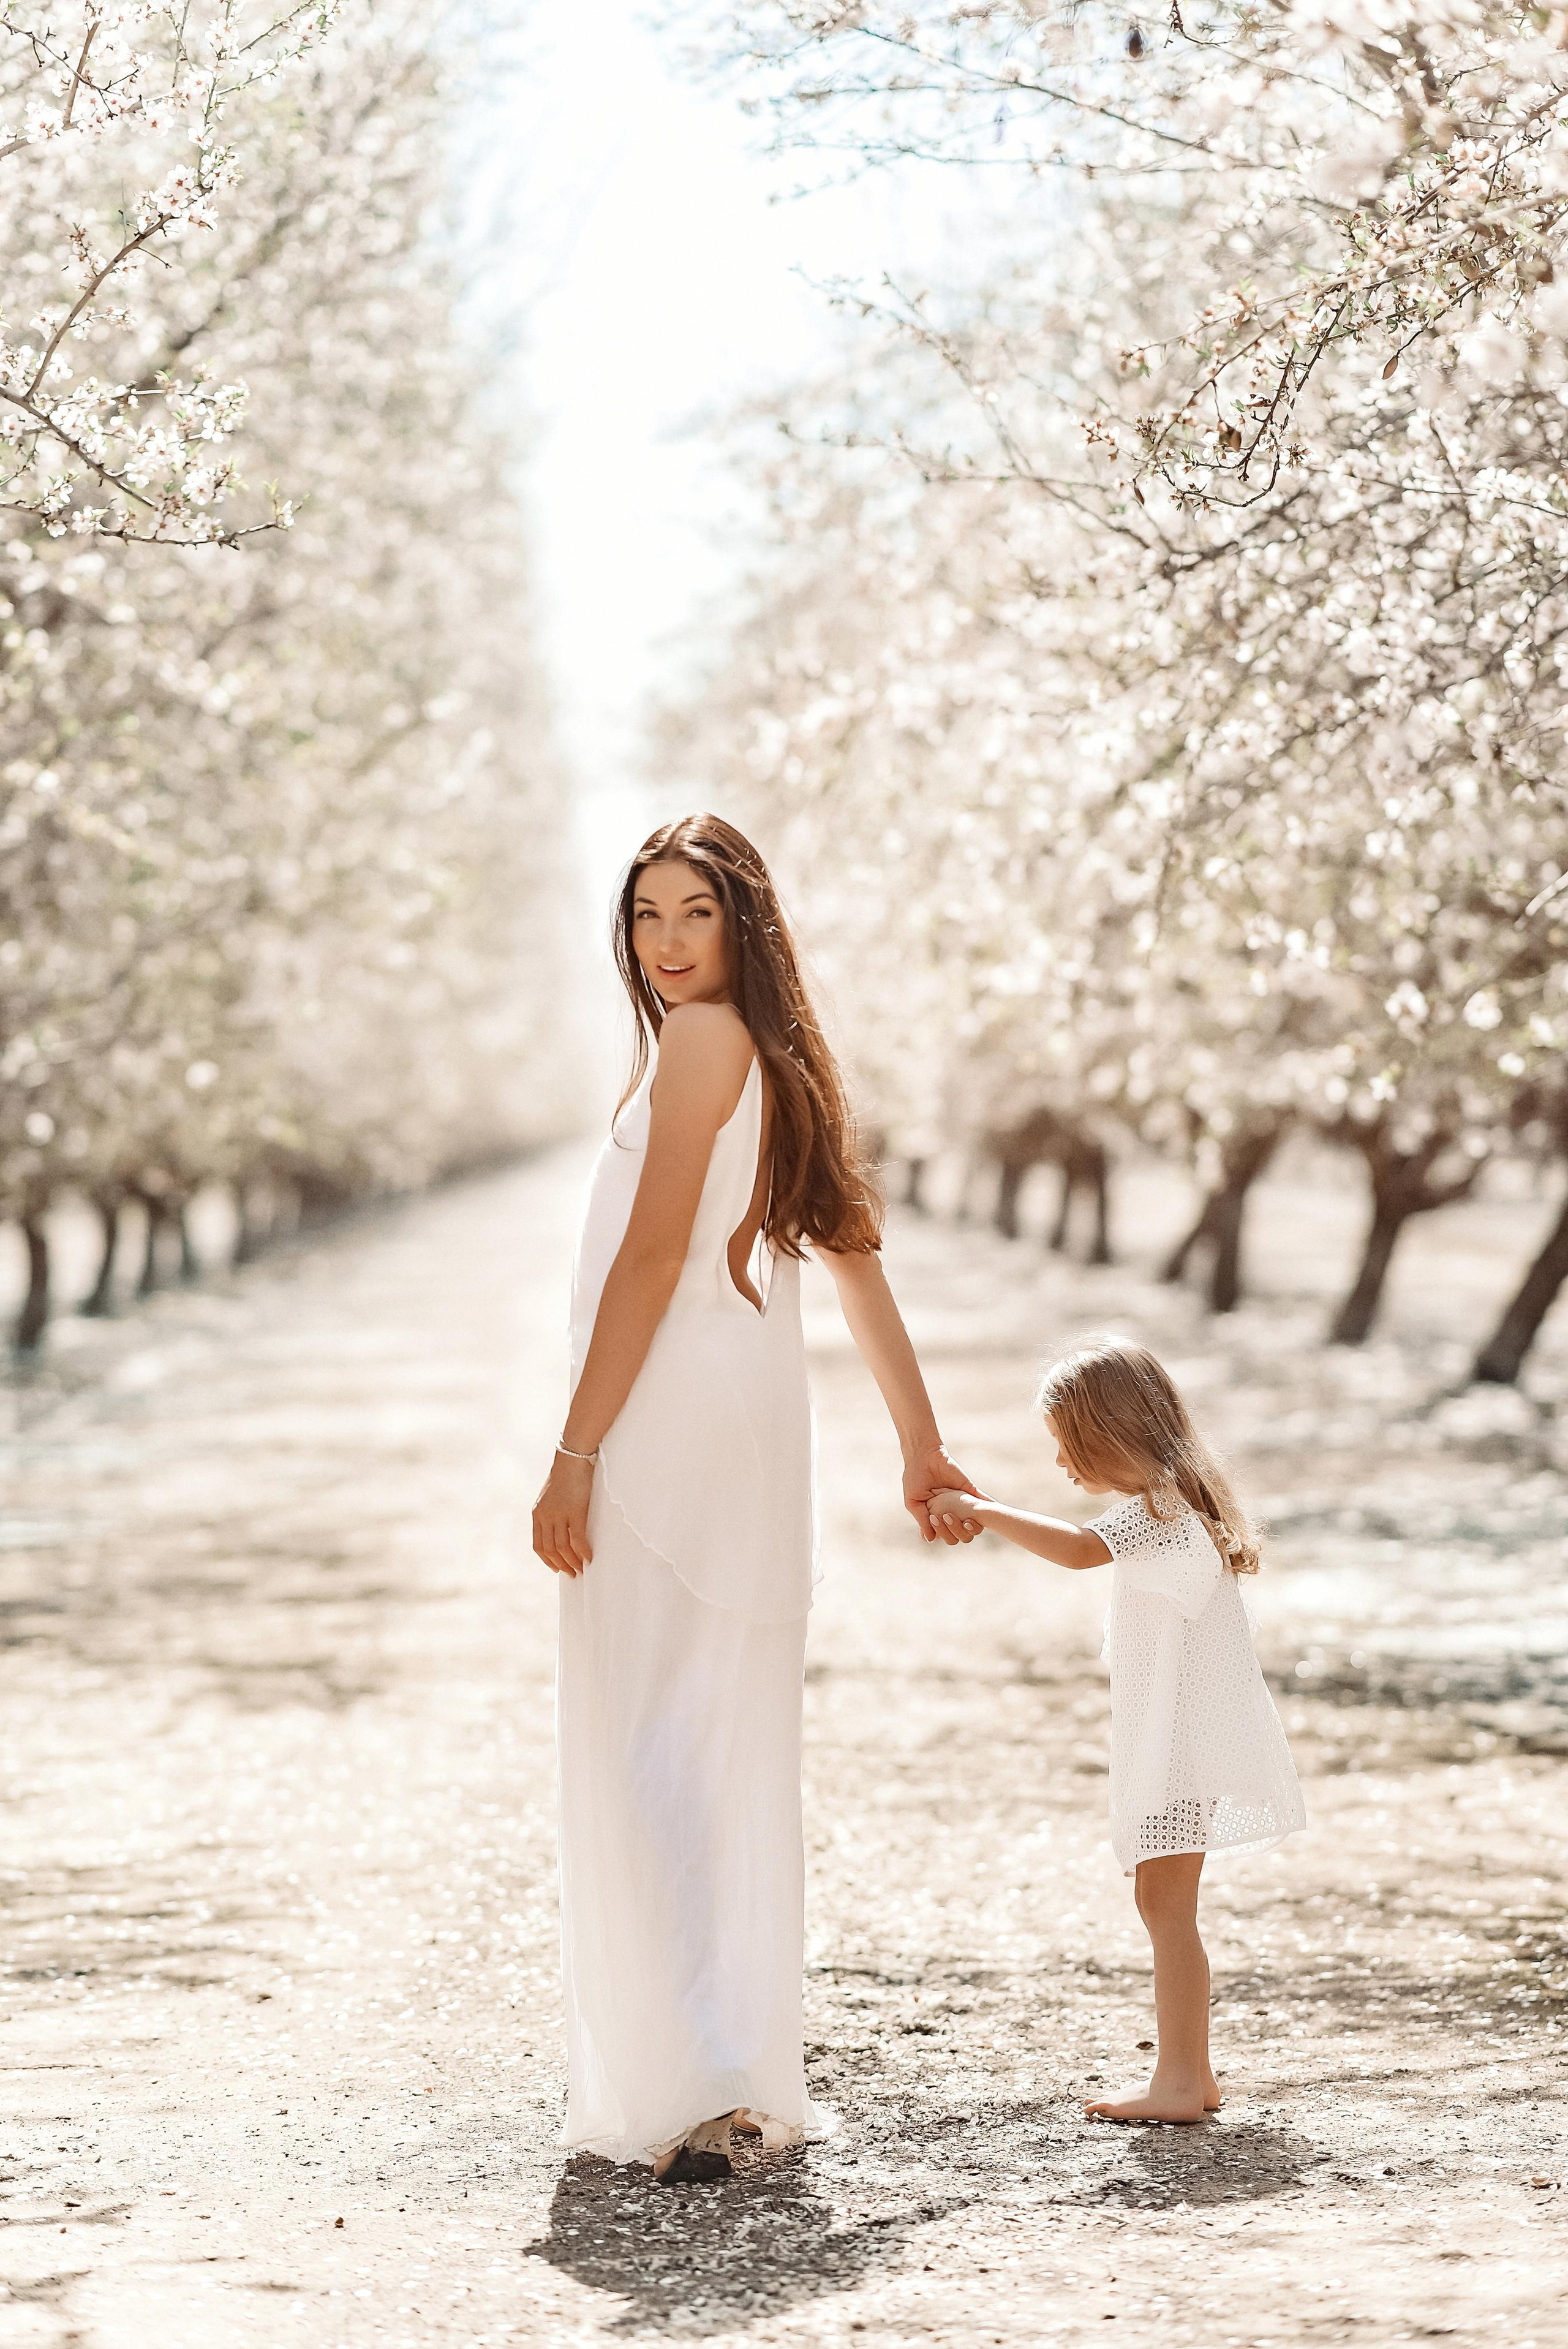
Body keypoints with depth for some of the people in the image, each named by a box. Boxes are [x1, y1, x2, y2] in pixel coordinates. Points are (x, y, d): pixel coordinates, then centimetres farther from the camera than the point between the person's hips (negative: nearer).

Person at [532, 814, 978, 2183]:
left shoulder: (700, 1038, -9)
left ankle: (697, 2087, -12)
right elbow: (857, 1258, 21)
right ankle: (756, 2082, 17)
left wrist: (576, 1453, -14)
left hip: (670, 1423, -9)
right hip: (757, 1429, 9)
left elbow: (651, 1258, -14)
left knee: (646, 1751, -7)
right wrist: (921, 1446, 26)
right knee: (732, 1752, 12)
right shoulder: (781, 1055, 17)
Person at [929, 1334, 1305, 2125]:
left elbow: (1077, 1547, -34)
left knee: (1167, 1904, -10)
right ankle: (1191, 2073, 19)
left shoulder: (1157, 1508, -17)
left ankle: (1178, 2082, -9)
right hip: (1169, 1736, 11)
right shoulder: (1173, 1504, 16)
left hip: (1182, 1740, -11)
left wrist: (981, 1510, -31)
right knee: (1163, 1902, 14)